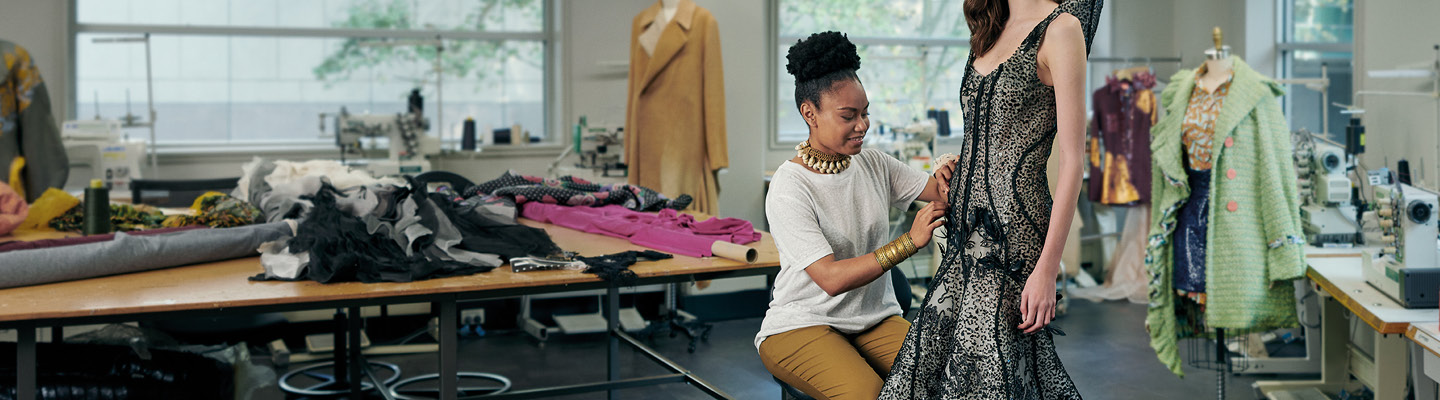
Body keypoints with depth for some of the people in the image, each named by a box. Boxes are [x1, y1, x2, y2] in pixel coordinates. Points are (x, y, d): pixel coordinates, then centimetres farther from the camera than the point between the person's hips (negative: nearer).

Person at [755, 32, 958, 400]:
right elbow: (831, 279, -24)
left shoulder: (873, 164, 4)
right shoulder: (789, 189, -16)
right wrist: (910, 241, -29)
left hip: (875, 319, 6)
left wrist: (951, 175, -20)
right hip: (801, 325, -5)